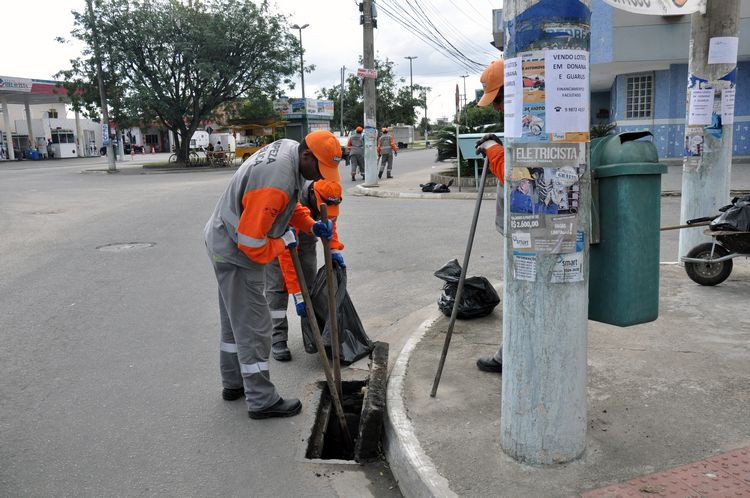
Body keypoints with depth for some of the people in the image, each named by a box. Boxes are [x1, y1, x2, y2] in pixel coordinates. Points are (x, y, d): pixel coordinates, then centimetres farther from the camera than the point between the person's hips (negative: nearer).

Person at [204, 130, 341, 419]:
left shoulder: (289, 149, -3)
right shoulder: (276, 182, -34)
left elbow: (291, 204, 13)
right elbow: (251, 243, -30)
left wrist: (311, 225, -3)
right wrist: (284, 243, -13)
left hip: (226, 245, 10)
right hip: (238, 256, -10)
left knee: (234, 320, 21)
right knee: (253, 328, -1)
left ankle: (233, 384, 38)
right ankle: (262, 401, 12)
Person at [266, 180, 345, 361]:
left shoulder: (328, 198, -23)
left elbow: (330, 219, 2)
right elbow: (287, 254, -40)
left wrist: (334, 248, -15)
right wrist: (297, 294, -38)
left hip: (305, 235, 6)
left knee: (309, 283, 2)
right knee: (277, 287, -9)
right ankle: (278, 339, -2)